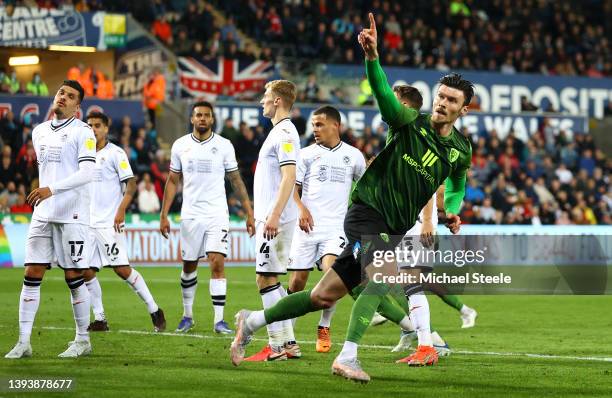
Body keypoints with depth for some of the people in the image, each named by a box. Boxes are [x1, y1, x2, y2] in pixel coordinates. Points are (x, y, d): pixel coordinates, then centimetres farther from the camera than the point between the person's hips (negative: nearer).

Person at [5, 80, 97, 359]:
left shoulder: (82, 132, -5)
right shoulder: (39, 132, 15)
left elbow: (87, 173, -15)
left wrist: (51, 190, -23)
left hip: (72, 214, -6)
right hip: (43, 213, 6)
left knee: (74, 276, -2)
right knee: (32, 275, -1)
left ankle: (82, 340, 11)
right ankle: (24, 342, 0)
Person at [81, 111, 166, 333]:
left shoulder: (115, 153, -5)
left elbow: (131, 184, -9)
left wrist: (121, 210, -20)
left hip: (109, 223, -7)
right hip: (89, 223, 7)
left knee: (122, 269, -11)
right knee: (87, 271, 1)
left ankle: (155, 312, -2)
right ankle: (99, 319, 9)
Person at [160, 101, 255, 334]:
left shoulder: (224, 146, 0)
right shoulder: (180, 146, 5)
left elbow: (236, 181, 5)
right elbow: (172, 181, 11)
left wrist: (250, 213, 2)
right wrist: (164, 215, 6)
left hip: (217, 214, -2)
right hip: (190, 215, 2)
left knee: (217, 264, -12)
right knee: (189, 266, 9)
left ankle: (219, 320, -10)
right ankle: (187, 315, 25)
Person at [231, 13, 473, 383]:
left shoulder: (461, 150, 6)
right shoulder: (411, 122, -9)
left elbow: (458, 187, 26)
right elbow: (383, 94, -28)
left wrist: (452, 211, 4)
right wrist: (372, 56, -46)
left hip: (395, 228, 5)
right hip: (367, 213, -5)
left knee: (323, 297, 5)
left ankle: (252, 321, 23)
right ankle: (347, 358, -29)